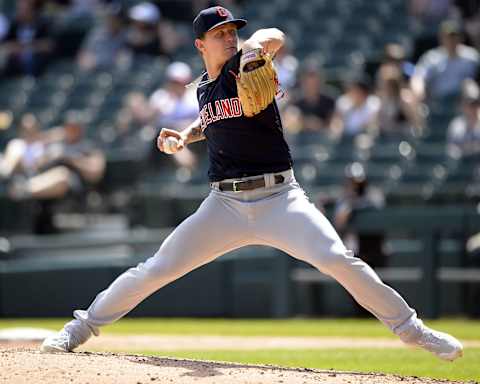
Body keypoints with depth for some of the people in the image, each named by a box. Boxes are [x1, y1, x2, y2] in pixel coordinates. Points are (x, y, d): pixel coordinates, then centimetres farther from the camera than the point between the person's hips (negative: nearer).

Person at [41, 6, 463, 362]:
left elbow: (274, 36, -26)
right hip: (225, 203, 4)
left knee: (337, 259, -22)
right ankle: (82, 327, 11)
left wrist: (254, 47, -49)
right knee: (156, 269, -3)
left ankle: (409, 328, -8)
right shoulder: (203, 88, 12)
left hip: (280, 197, -4)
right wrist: (184, 136, 14)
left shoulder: (242, 68, -4)